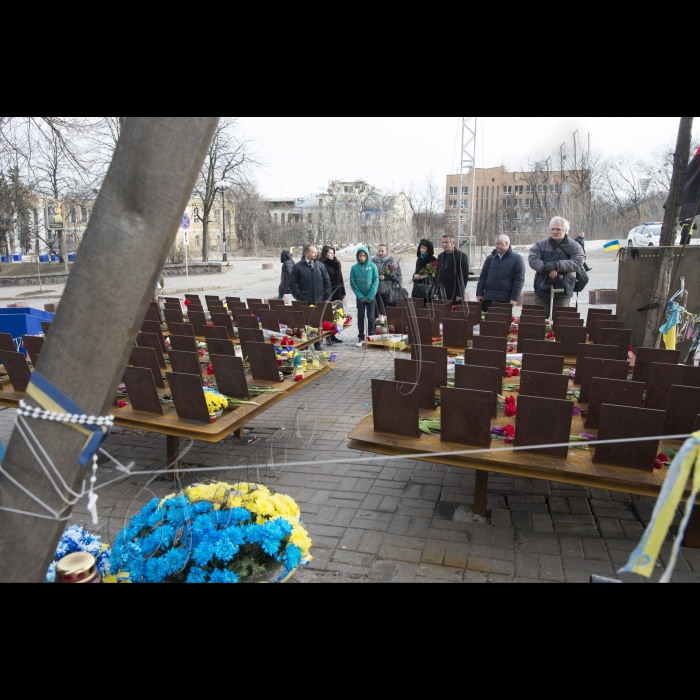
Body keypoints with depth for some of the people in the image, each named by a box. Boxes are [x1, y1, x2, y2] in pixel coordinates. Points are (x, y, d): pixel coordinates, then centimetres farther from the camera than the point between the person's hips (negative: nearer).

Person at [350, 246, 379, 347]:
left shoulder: (372, 266, -5)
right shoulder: (354, 268, -3)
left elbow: (376, 281, -7)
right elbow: (352, 283, -2)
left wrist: (370, 296, -13)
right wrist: (360, 296, -10)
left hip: (371, 296, -1)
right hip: (360, 297, 1)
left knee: (371, 317, 3)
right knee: (360, 318, 8)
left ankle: (371, 336, 16)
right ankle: (361, 337, 17)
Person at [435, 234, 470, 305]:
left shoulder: (461, 256, -5)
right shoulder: (440, 256, 14)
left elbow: (465, 276, -9)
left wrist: (460, 294, -14)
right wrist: (436, 292, 10)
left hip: (455, 295, -5)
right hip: (442, 295, 5)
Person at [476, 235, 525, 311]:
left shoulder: (517, 259, 0)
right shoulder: (491, 258, 13)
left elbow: (519, 280, -5)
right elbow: (483, 276, 14)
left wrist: (514, 298, -12)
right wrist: (479, 293, 6)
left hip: (506, 300, -4)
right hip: (489, 299, 4)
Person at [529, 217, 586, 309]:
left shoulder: (574, 247, 1)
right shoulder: (541, 245, 5)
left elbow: (578, 263, -14)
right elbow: (533, 260, -9)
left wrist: (556, 265, -26)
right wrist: (548, 269, -26)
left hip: (562, 291, -2)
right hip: (542, 291, 2)